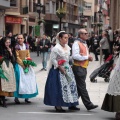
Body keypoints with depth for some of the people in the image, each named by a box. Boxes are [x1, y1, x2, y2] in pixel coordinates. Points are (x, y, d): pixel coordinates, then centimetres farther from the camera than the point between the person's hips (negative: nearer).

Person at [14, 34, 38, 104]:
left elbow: (28, 55, 8)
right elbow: (17, 57, -10)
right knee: (20, 79, -10)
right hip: (19, 65, -5)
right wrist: (22, 64, -16)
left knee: (28, 79, 2)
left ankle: (27, 97, 9)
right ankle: (16, 98, -5)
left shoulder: (26, 46, 7)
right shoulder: (16, 47, -7)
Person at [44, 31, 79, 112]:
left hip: (67, 68, 8)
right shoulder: (56, 48, -13)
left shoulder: (67, 47, 8)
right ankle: (58, 105, 1)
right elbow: (53, 59, -14)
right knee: (59, 87, -7)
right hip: (58, 69, -8)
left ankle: (71, 104, 13)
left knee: (71, 85, 5)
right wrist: (60, 67, -17)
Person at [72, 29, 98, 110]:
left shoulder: (84, 43, 19)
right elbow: (75, 56, -21)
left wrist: (89, 57, 4)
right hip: (78, 67, -10)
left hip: (83, 67, 10)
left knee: (79, 87, 11)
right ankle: (88, 104, -6)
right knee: (82, 87, -6)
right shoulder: (76, 43, -11)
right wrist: (87, 57, -15)